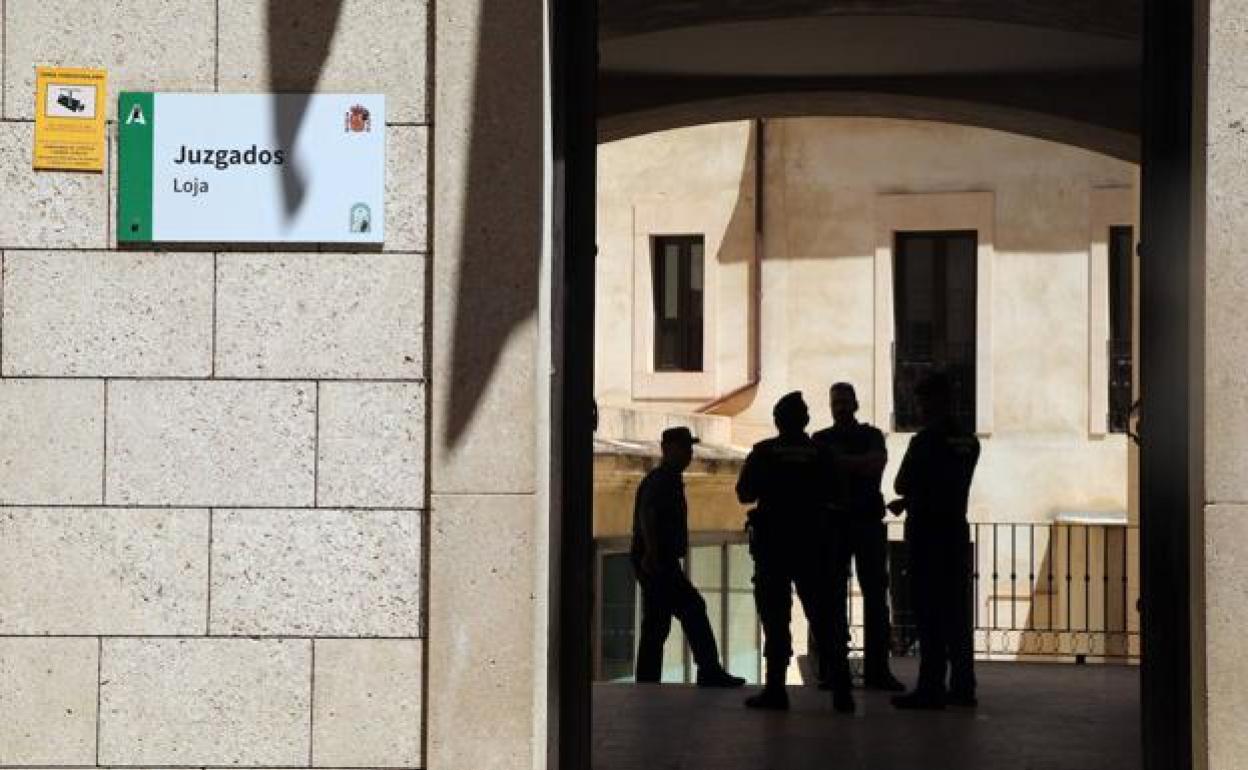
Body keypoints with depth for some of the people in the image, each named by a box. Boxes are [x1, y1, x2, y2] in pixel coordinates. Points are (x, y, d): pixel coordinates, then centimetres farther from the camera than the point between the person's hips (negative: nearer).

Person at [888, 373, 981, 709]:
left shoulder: (925, 441, -13)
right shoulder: (969, 442, 9)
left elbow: (902, 485, -7)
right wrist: (908, 501, 22)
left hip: (927, 534, -7)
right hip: (957, 531, 7)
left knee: (930, 615, -6)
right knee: (956, 612, 10)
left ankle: (931, 688, -6)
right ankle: (962, 687, 13)